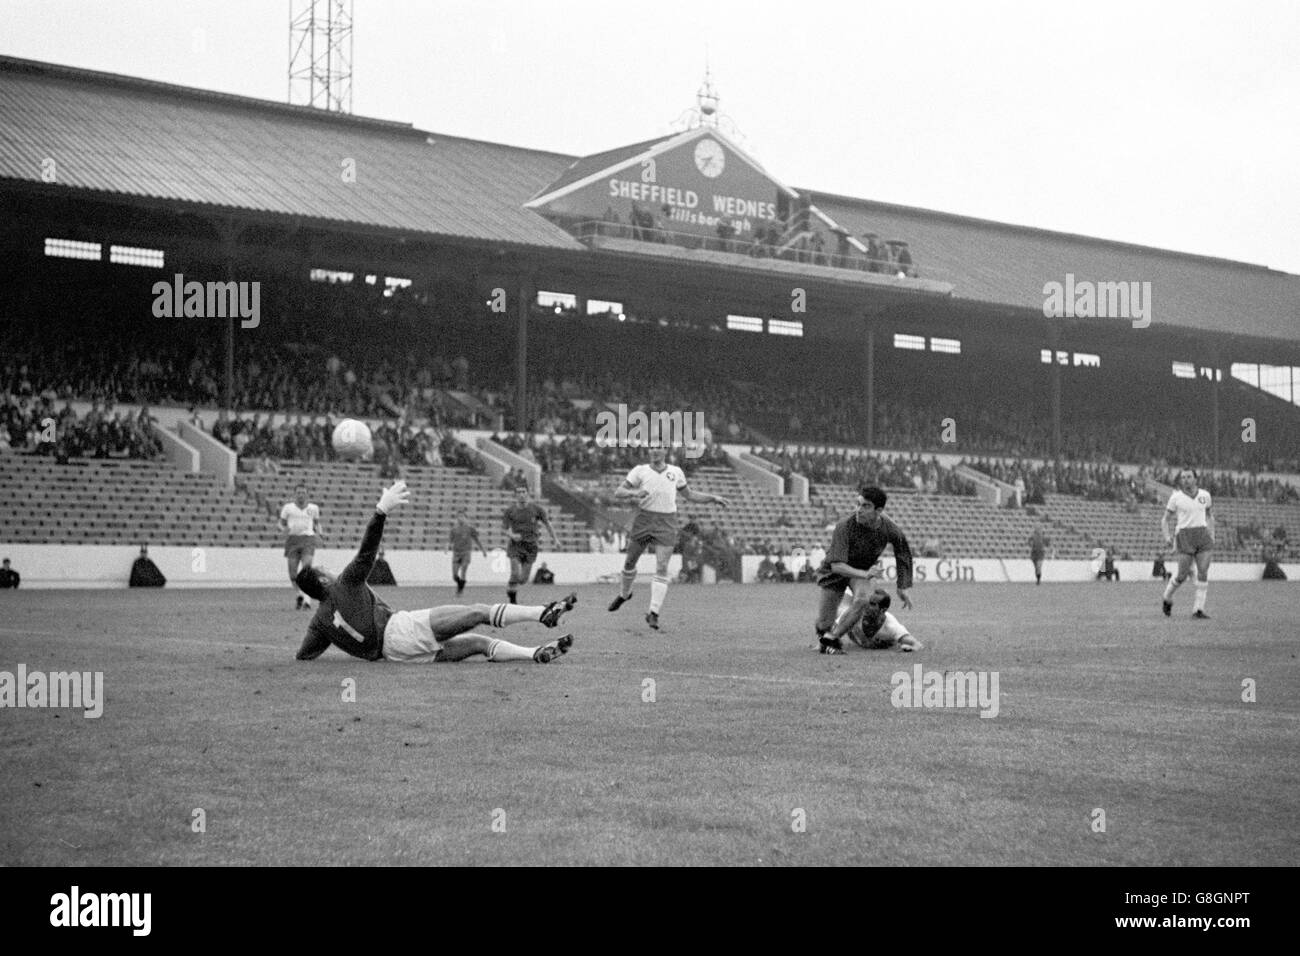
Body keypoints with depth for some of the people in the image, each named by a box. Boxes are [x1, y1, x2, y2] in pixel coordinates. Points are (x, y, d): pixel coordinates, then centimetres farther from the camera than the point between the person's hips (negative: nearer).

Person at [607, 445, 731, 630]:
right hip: (643, 520, 0)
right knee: (630, 562, 12)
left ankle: (653, 613, -12)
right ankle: (624, 594, 42)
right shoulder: (640, 471, -1)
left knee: (662, 569, -11)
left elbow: (689, 494, 21)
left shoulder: (676, 472, 6)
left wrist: (714, 498, 13)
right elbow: (618, 493, -5)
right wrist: (634, 493, -25)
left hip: (667, 524, 0)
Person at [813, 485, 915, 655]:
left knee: (863, 599, -32)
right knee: (824, 624, -2)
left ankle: (829, 639, -11)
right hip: (835, 571, -2)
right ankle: (822, 633, 41)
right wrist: (864, 575, -54)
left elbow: (903, 553, -1)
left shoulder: (890, 529, -23)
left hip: (865, 569, 2)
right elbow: (836, 565, -38)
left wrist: (902, 588, 3)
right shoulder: (845, 527, -34)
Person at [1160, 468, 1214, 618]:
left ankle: (1198, 609, -5)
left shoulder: (1205, 495, 9)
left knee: (1203, 572, -8)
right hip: (1184, 535, -3)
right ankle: (1167, 598, 23)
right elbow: (1164, 519, 5)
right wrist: (1167, 536, -10)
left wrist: (1212, 535, 12)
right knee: (1182, 575, -4)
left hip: (1202, 534, 3)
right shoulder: (1176, 497, 0)